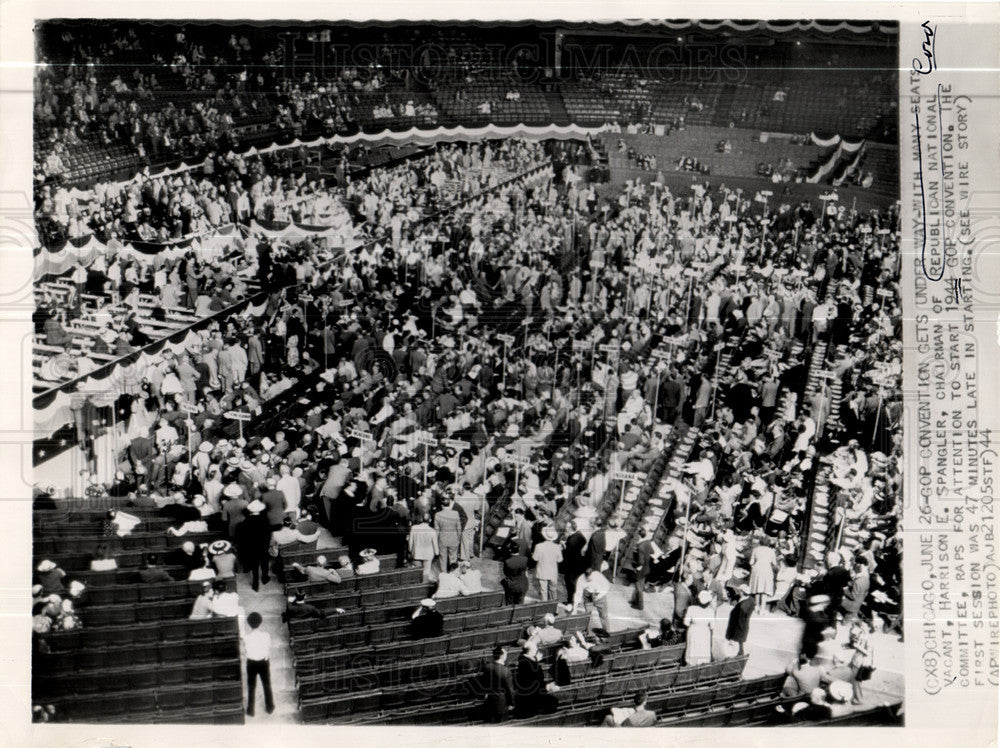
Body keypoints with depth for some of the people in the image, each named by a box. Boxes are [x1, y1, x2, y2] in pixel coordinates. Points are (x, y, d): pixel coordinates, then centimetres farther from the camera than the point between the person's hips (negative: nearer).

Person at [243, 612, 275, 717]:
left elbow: (245, 648, -5)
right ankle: (270, 708, 34)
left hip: (251, 663, -1)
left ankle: (251, 710, 29)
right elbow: (268, 649, -7)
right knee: (267, 685, 20)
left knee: (251, 687, 18)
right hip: (264, 662, 1)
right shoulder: (266, 635, -22)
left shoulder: (246, 637, -23)